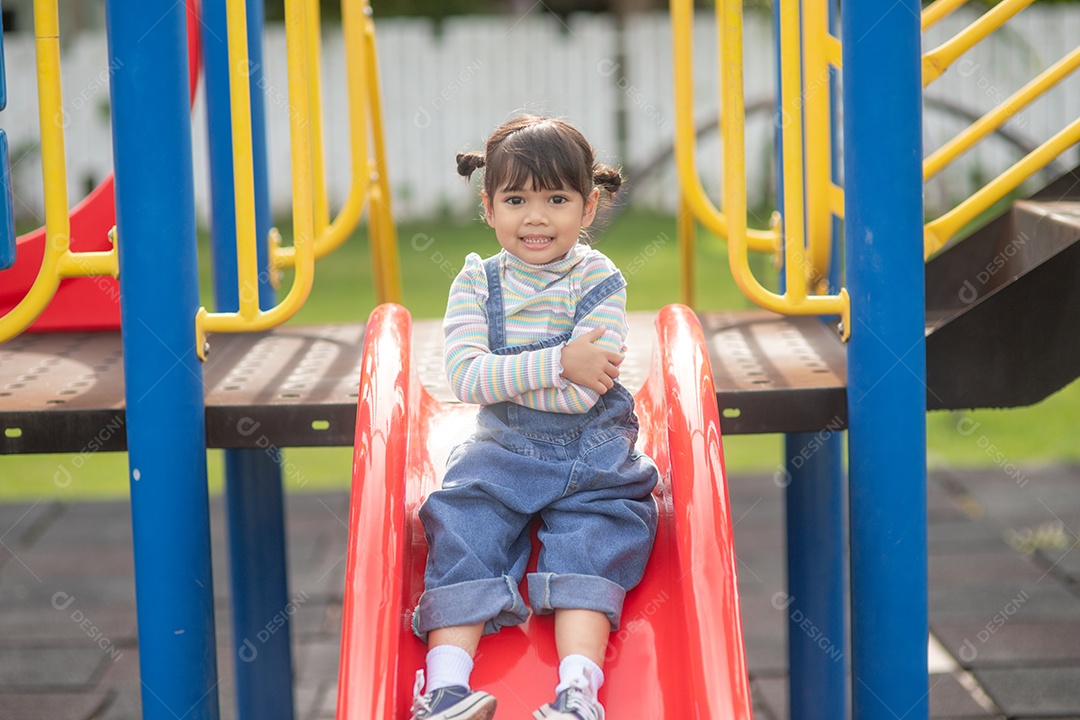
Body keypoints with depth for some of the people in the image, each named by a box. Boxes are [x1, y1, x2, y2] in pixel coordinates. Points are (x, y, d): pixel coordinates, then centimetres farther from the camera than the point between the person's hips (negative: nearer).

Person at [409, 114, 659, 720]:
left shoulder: (600, 281, -7)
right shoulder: (476, 283, 0)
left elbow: (581, 395, -18)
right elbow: (465, 378, -17)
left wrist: (498, 375, -13)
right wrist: (558, 362, -24)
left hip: (594, 455, -2)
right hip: (501, 452, 2)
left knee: (589, 546, -21)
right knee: (462, 534, -17)